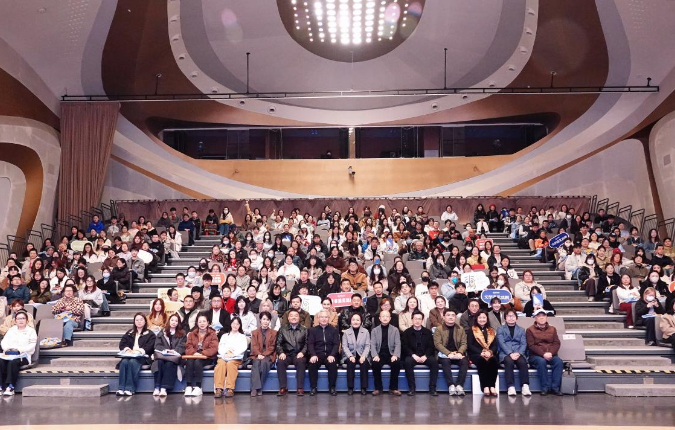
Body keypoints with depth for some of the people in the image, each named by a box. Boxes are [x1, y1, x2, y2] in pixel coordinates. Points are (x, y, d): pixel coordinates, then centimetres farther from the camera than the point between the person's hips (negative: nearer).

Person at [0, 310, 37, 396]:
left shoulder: (31, 331, 11)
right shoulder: (11, 330, 26)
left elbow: (32, 346, -1)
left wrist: (19, 349, -16)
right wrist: (7, 348, -8)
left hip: (23, 356, -4)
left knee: (13, 362, -36)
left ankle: (10, 387, -38)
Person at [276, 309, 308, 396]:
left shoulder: (304, 329, 13)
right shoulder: (283, 329, 15)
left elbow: (307, 343, 5)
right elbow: (278, 343, 8)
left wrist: (302, 352, -12)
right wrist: (281, 352, -9)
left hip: (299, 355, -1)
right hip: (286, 355, 1)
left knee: (301, 362, -34)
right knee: (280, 362, -31)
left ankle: (300, 388, -30)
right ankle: (283, 388, -26)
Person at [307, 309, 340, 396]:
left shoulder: (334, 330, 13)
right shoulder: (312, 330, 13)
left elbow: (336, 344, 3)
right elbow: (310, 344, 3)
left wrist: (332, 355, -15)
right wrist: (313, 355, -17)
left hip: (330, 355, 0)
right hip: (317, 354, 0)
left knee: (333, 364, -31)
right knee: (312, 364, -30)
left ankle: (332, 387, -16)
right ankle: (313, 387, -17)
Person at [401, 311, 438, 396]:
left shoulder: (428, 332, 12)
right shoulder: (407, 332, 8)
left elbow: (431, 347, 5)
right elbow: (405, 347, 0)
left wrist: (425, 356, -14)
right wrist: (413, 355, -17)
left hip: (425, 356, 1)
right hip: (412, 356, -1)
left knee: (434, 361, -29)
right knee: (407, 361, -34)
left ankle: (432, 388, -23)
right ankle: (411, 388, -27)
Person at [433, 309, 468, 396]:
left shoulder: (460, 329, 13)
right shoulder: (439, 329, 4)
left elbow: (464, 343, 5)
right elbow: (437, 344, -7)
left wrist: (459, 353, -16)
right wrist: (449, 353, -21)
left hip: (457, 354, 2)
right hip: (444, 354, -2)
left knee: (464, 361, -29)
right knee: (445, 361, -35)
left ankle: (459, 385, -31)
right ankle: (451, 385, -37)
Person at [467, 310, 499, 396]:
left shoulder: (492, 331, 21)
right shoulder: (472, 330, 11)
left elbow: (495, 345, 10)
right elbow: (470, 345, 0)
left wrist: (490, 352, -12)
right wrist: (481, 352, -14)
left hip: (490, 354, 2)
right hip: (476, 354, -2)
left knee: (494, 360, -33)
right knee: (482, 360, -37)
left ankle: (492, 386, -36)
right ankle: (485, 387, -39)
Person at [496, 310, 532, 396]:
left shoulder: (521, 330, 22)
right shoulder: (500, 329, 15)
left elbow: (523, 344, 8)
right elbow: (501, 343, 0)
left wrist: (518, 353, -13)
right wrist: (510, 354, -17)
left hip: (518, 353, 2)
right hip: (505, 354, -2)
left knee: (523, 362, -32)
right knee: (509, 361, -35)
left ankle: (525, 386, -37)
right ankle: (511, 387, -40)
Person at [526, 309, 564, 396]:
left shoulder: (552, 329, 17)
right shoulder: (530, 330, 6)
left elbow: (557, 343, 6)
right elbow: (531, 346, -5)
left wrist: (550, 353, -14)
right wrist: (543, 354, -19)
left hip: (551, 355, 3)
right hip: (536, 356, -3)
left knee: (559, 361, -28)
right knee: (541, 361, -35)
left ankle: (555, 387, -25)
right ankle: (545, 388, -28)